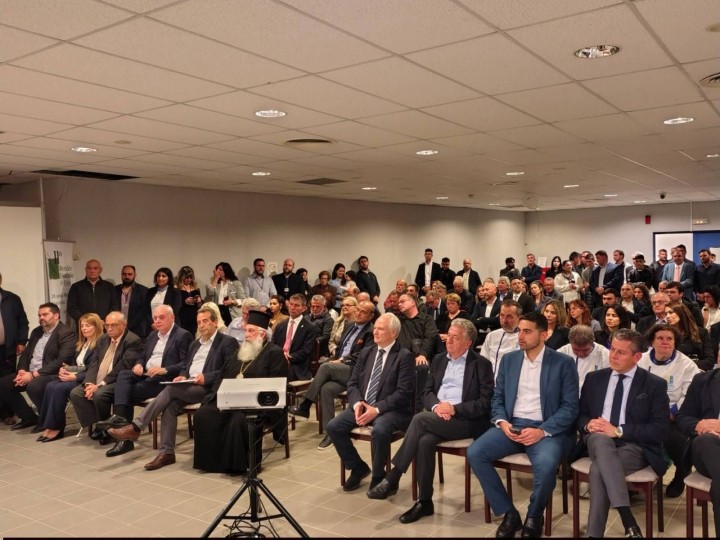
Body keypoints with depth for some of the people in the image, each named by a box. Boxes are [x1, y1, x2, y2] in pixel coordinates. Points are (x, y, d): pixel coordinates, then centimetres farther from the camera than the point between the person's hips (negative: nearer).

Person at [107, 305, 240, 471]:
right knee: (170, 405, -25)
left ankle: (135, 427, -24)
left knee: (171, 389, -27)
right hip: (187, 386, 6)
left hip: (207, 388, -6)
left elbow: (231, 372, -9)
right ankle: (166, 452, -23)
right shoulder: (195, 344, 25)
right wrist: (182, 376, 3)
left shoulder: (228, 342, 0)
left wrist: (206, 377, -19)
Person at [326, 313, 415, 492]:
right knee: (333, 426, -13)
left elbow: (403, 392, -14)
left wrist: (377, 409, -22)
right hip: (362, 406, 6)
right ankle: (358, 467, 9)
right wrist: (357, 403, -9)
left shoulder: (404, 356, -6)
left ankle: (378, 476, -9)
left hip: (391, 410, -6)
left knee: (379, 430, -36)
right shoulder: (366, 352, 13)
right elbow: (352, 383, 12)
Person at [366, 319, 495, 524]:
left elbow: (485, 403, -6)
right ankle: (424, 501, -19)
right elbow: (427, 392, 15)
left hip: (465, 420, -4)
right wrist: (435, 406, -9)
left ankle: (392, 478, -21)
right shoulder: (439, 360, 18)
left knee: (420, 418, -29)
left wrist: (454, 409, -17)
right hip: (437, 417, 5)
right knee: (425, 440, -30)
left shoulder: (482, 364, 1)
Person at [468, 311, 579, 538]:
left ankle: (534, 517, -2)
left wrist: (542, 431, -18)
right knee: (474, 453, -20)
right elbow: (497, 398, 13)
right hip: (512, 425, 4)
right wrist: (502, 422, -8)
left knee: (546, 464, -35)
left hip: (547, 429, -4)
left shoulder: (564, 363, -1)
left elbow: (570, 407, -6)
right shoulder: (509, 360, 11)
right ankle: (509, 513, -3)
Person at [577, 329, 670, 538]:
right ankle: (629, 522, -40)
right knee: (600, 439, -36)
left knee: (598, 469, -35)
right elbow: (580, 415, 16)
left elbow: (659, 430, -7)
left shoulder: (655, 385, 1)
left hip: (634, 446, -3)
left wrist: (618, 431, -17)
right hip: (597, 441, 3)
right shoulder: (594, 378, 13)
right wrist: (588, 424, -9)